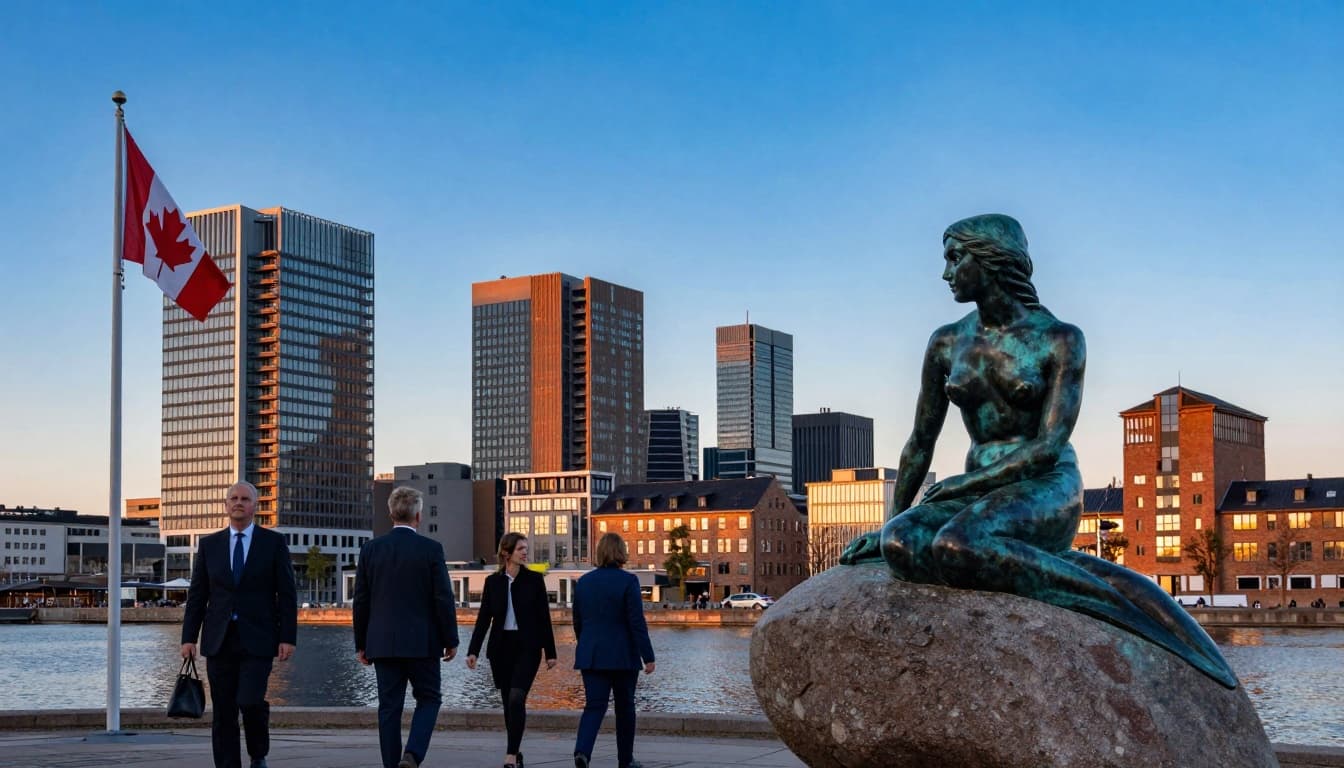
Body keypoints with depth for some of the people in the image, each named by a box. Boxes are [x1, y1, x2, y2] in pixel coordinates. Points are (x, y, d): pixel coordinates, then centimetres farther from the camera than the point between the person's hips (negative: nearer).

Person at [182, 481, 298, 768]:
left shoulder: (273, 543, 3)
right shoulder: (209, 544, 10)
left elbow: (287, 594, 0)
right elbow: (197, 595, 9)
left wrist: (288, 637, -7)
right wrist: (188, 637, 1)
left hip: (257, 640, -3)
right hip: (219, 641, 3)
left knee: (251, 701, -15)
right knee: (223, 712, 2)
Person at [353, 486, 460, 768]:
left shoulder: (370, 549, 2)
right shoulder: (431, 549, -6)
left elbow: (361, 601, 5)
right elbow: (443, 599, -7)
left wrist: (361, 644, 12)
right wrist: (450, 640, 2)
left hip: (382, 642, 3)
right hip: (421, 641, -3)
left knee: (389, 706, 7)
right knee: (428, 699, 10)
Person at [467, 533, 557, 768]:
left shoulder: (534, 579, 0)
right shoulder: (493, 581, 4)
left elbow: (544, 617, 1)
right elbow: (483, 618, 3)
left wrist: (550, 652, -1)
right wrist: (473, 650, -6)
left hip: (527, 647, -2)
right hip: (500, 647, 3)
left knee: (516, 698, -16)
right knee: (508, 702, 8)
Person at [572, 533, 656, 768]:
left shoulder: (583, 582, 5)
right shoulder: (628, 581, -10)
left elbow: (577, 622, 13)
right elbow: (637, 622, -13)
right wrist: (648, 656, -10)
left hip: (591, 656, 3)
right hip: (623, 656, -3)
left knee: (594, 706, -1)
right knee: (625, 707, 12)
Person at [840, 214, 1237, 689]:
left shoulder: (1060, 339, -6)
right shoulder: (947, 344, 9)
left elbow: (1049, 445, -13)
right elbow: (920, 444, 15)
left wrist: (964, 483, -13)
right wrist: (890, 524, 13)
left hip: (1047, 490, -5)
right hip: (979, 494, 5)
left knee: (955, 547, -39)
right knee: (900, 545, -31)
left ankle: (1108, 595, -27)